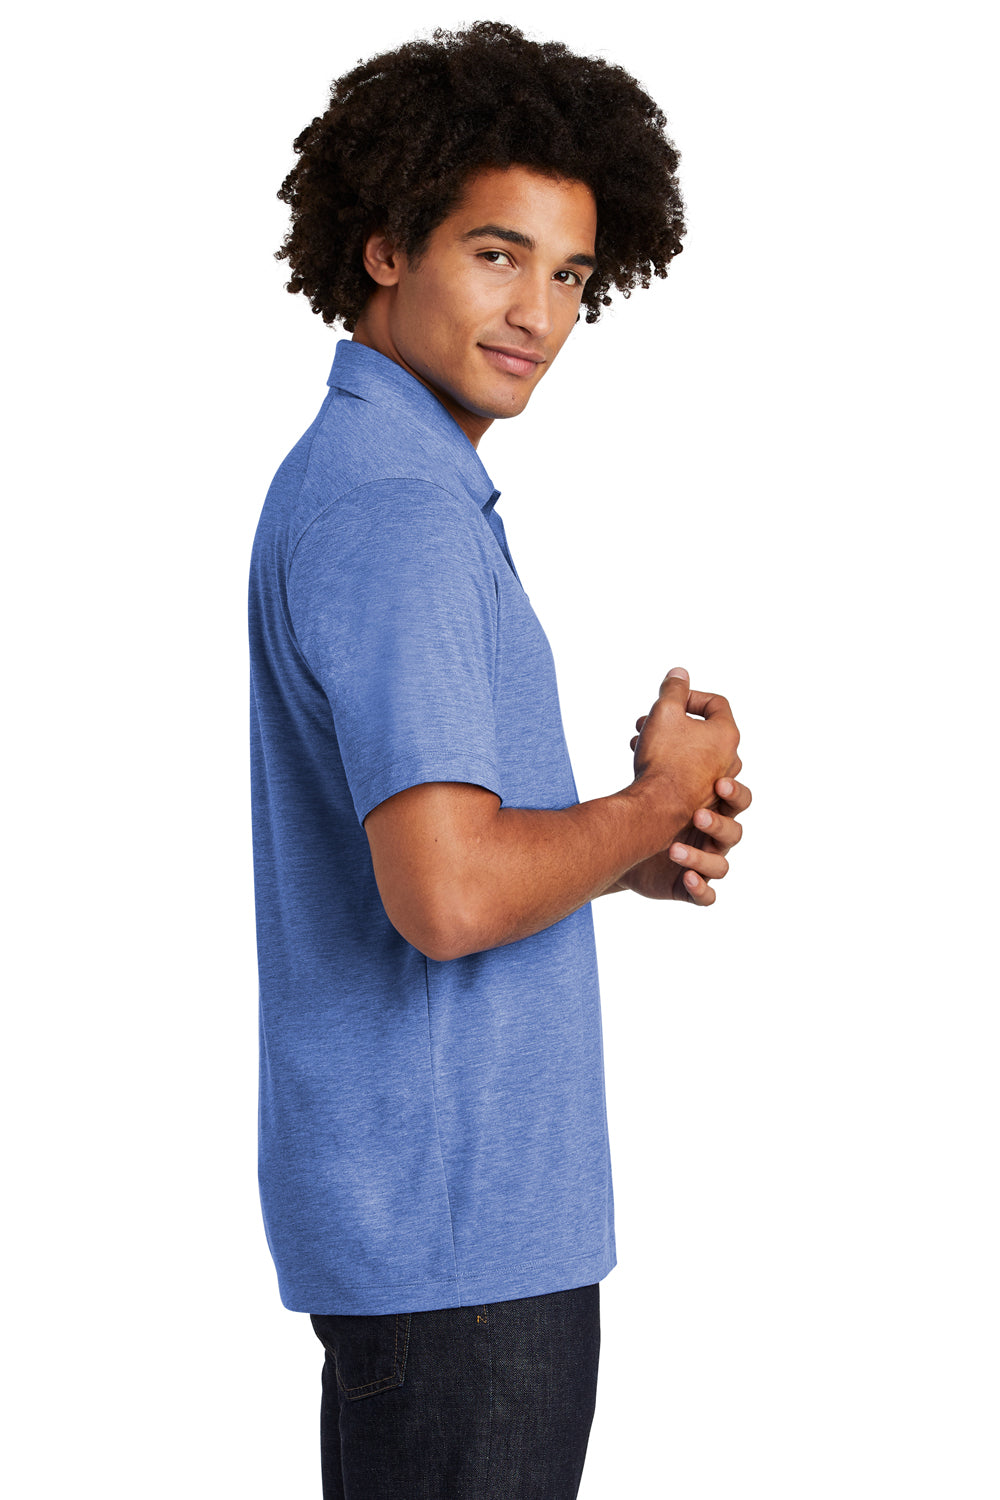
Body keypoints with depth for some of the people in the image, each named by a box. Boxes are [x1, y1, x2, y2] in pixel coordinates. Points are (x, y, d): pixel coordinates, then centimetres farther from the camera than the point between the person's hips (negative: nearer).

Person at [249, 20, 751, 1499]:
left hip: (423, 1194, 10)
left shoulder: (364, 479, 14)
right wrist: (661, 800, -12)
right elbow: (447, 896, -28)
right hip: (452, 1212, -10)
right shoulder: (394, 511, -19)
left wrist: (633, 853, 3)